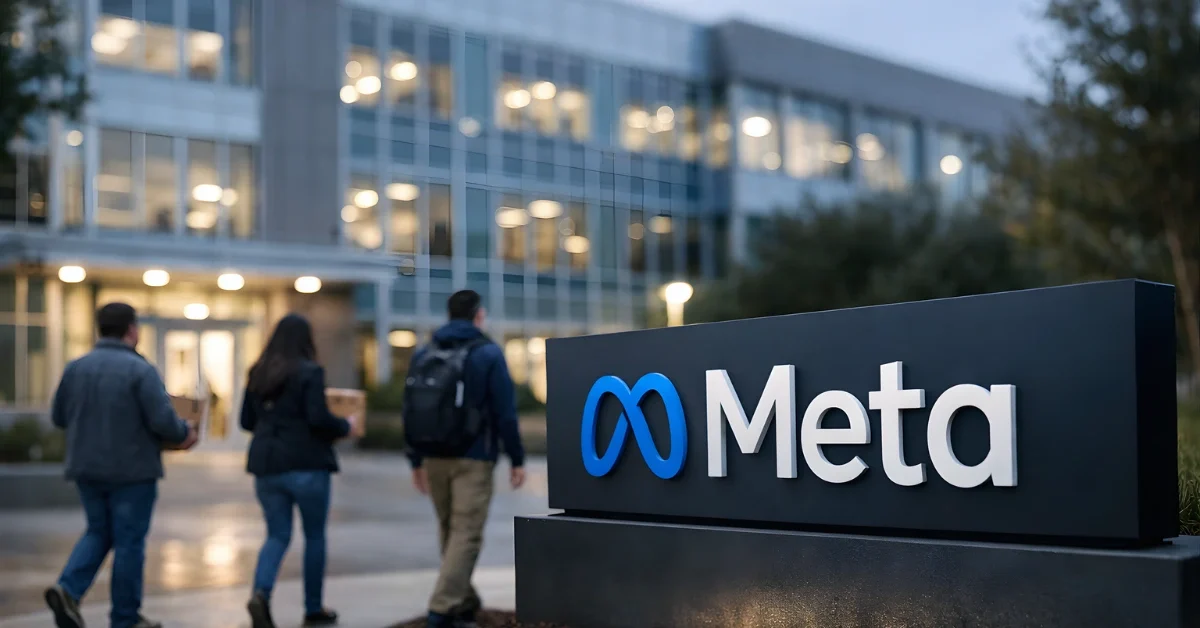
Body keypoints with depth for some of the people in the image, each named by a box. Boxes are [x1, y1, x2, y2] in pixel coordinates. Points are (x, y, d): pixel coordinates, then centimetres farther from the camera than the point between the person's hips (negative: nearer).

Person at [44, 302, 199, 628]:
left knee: (98, 533, 20)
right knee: (129, 542, 6)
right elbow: (163, 420, -19)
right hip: (131, 470, -5)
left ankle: (68, 589, -2)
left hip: (87, 468, 5)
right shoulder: (139, 369, -14)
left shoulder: (76, 367, 3)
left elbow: (59, 416, 10)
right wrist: (185, 433, 1)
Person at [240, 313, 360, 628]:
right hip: (306, 465, -5)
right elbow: (319, 419, -18)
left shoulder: (257, 373, 7)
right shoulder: (309, 372, -12)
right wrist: (346, 425, 0)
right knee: (315, 536, 10)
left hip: (267, 464, 5)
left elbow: (247, 421, 12)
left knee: (278, 535, 11)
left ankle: (260, 593, -13)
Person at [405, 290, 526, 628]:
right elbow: (505, 411, -9)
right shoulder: (488, 354, -5)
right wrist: (517, 459, -3)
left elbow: (411, 410, 8)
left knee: (449, 532, 17)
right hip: (472, 459, -5)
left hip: (435, 458, 5)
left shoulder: (423, 355, 8)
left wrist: (416, 460, 13)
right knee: (466, 534, -4)